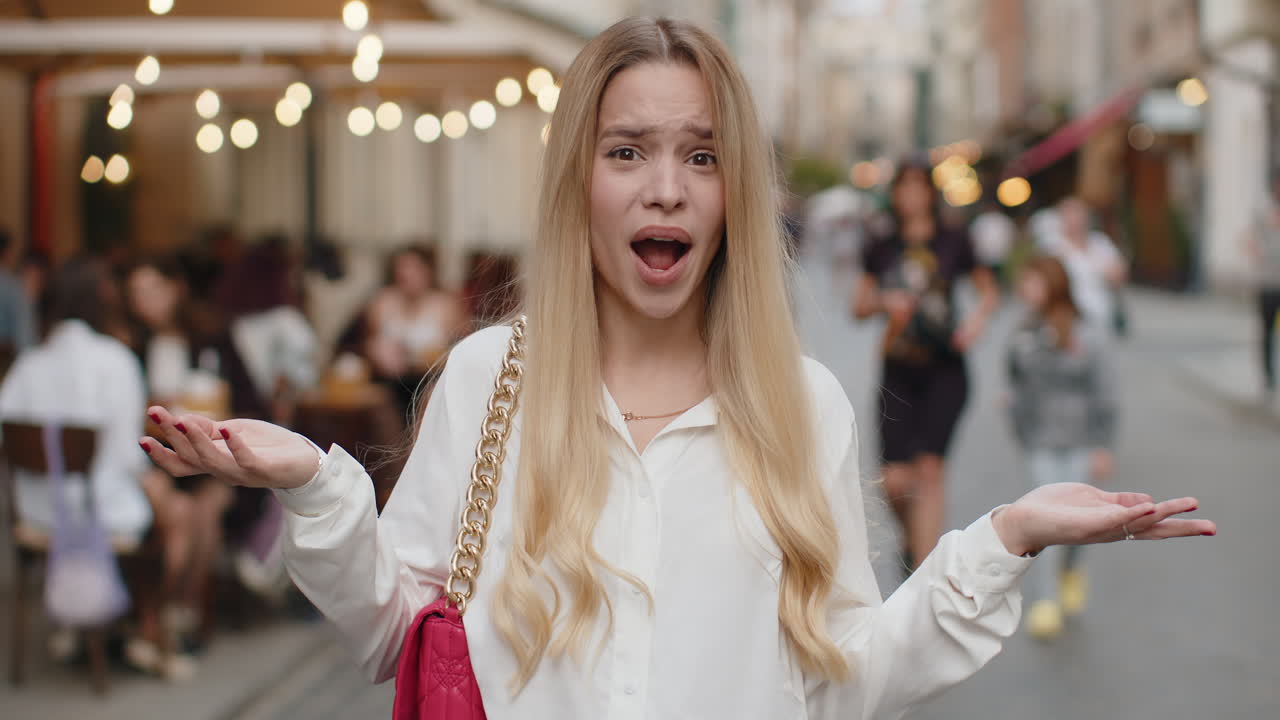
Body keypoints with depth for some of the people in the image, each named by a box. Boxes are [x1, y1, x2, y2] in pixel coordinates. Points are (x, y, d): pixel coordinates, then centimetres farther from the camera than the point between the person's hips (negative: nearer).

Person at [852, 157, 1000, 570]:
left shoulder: (953, 242, 1)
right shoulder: (881, 246, 5)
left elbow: (989, 291, 13)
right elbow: (859, 307, 10)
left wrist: (977, 317, -6)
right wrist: (884, 302, -11)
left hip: (944, 370, -1)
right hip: (899, 372, 2)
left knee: (930, 467, -14)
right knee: (896, 481, -4)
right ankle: (913, 536, 30)